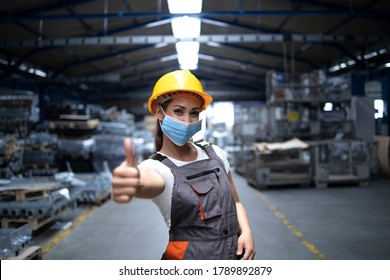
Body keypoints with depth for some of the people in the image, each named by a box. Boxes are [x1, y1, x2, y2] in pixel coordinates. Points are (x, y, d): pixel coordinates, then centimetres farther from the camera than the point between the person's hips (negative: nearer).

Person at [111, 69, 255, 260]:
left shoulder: (214, 154, 1)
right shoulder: (155, 166, -13)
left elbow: (235, 202, 11)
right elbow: (151, 181, -38)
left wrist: (246, 231, -8)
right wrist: (135, 183, -60)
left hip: (235, 254, 4)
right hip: (190, 257, -4)